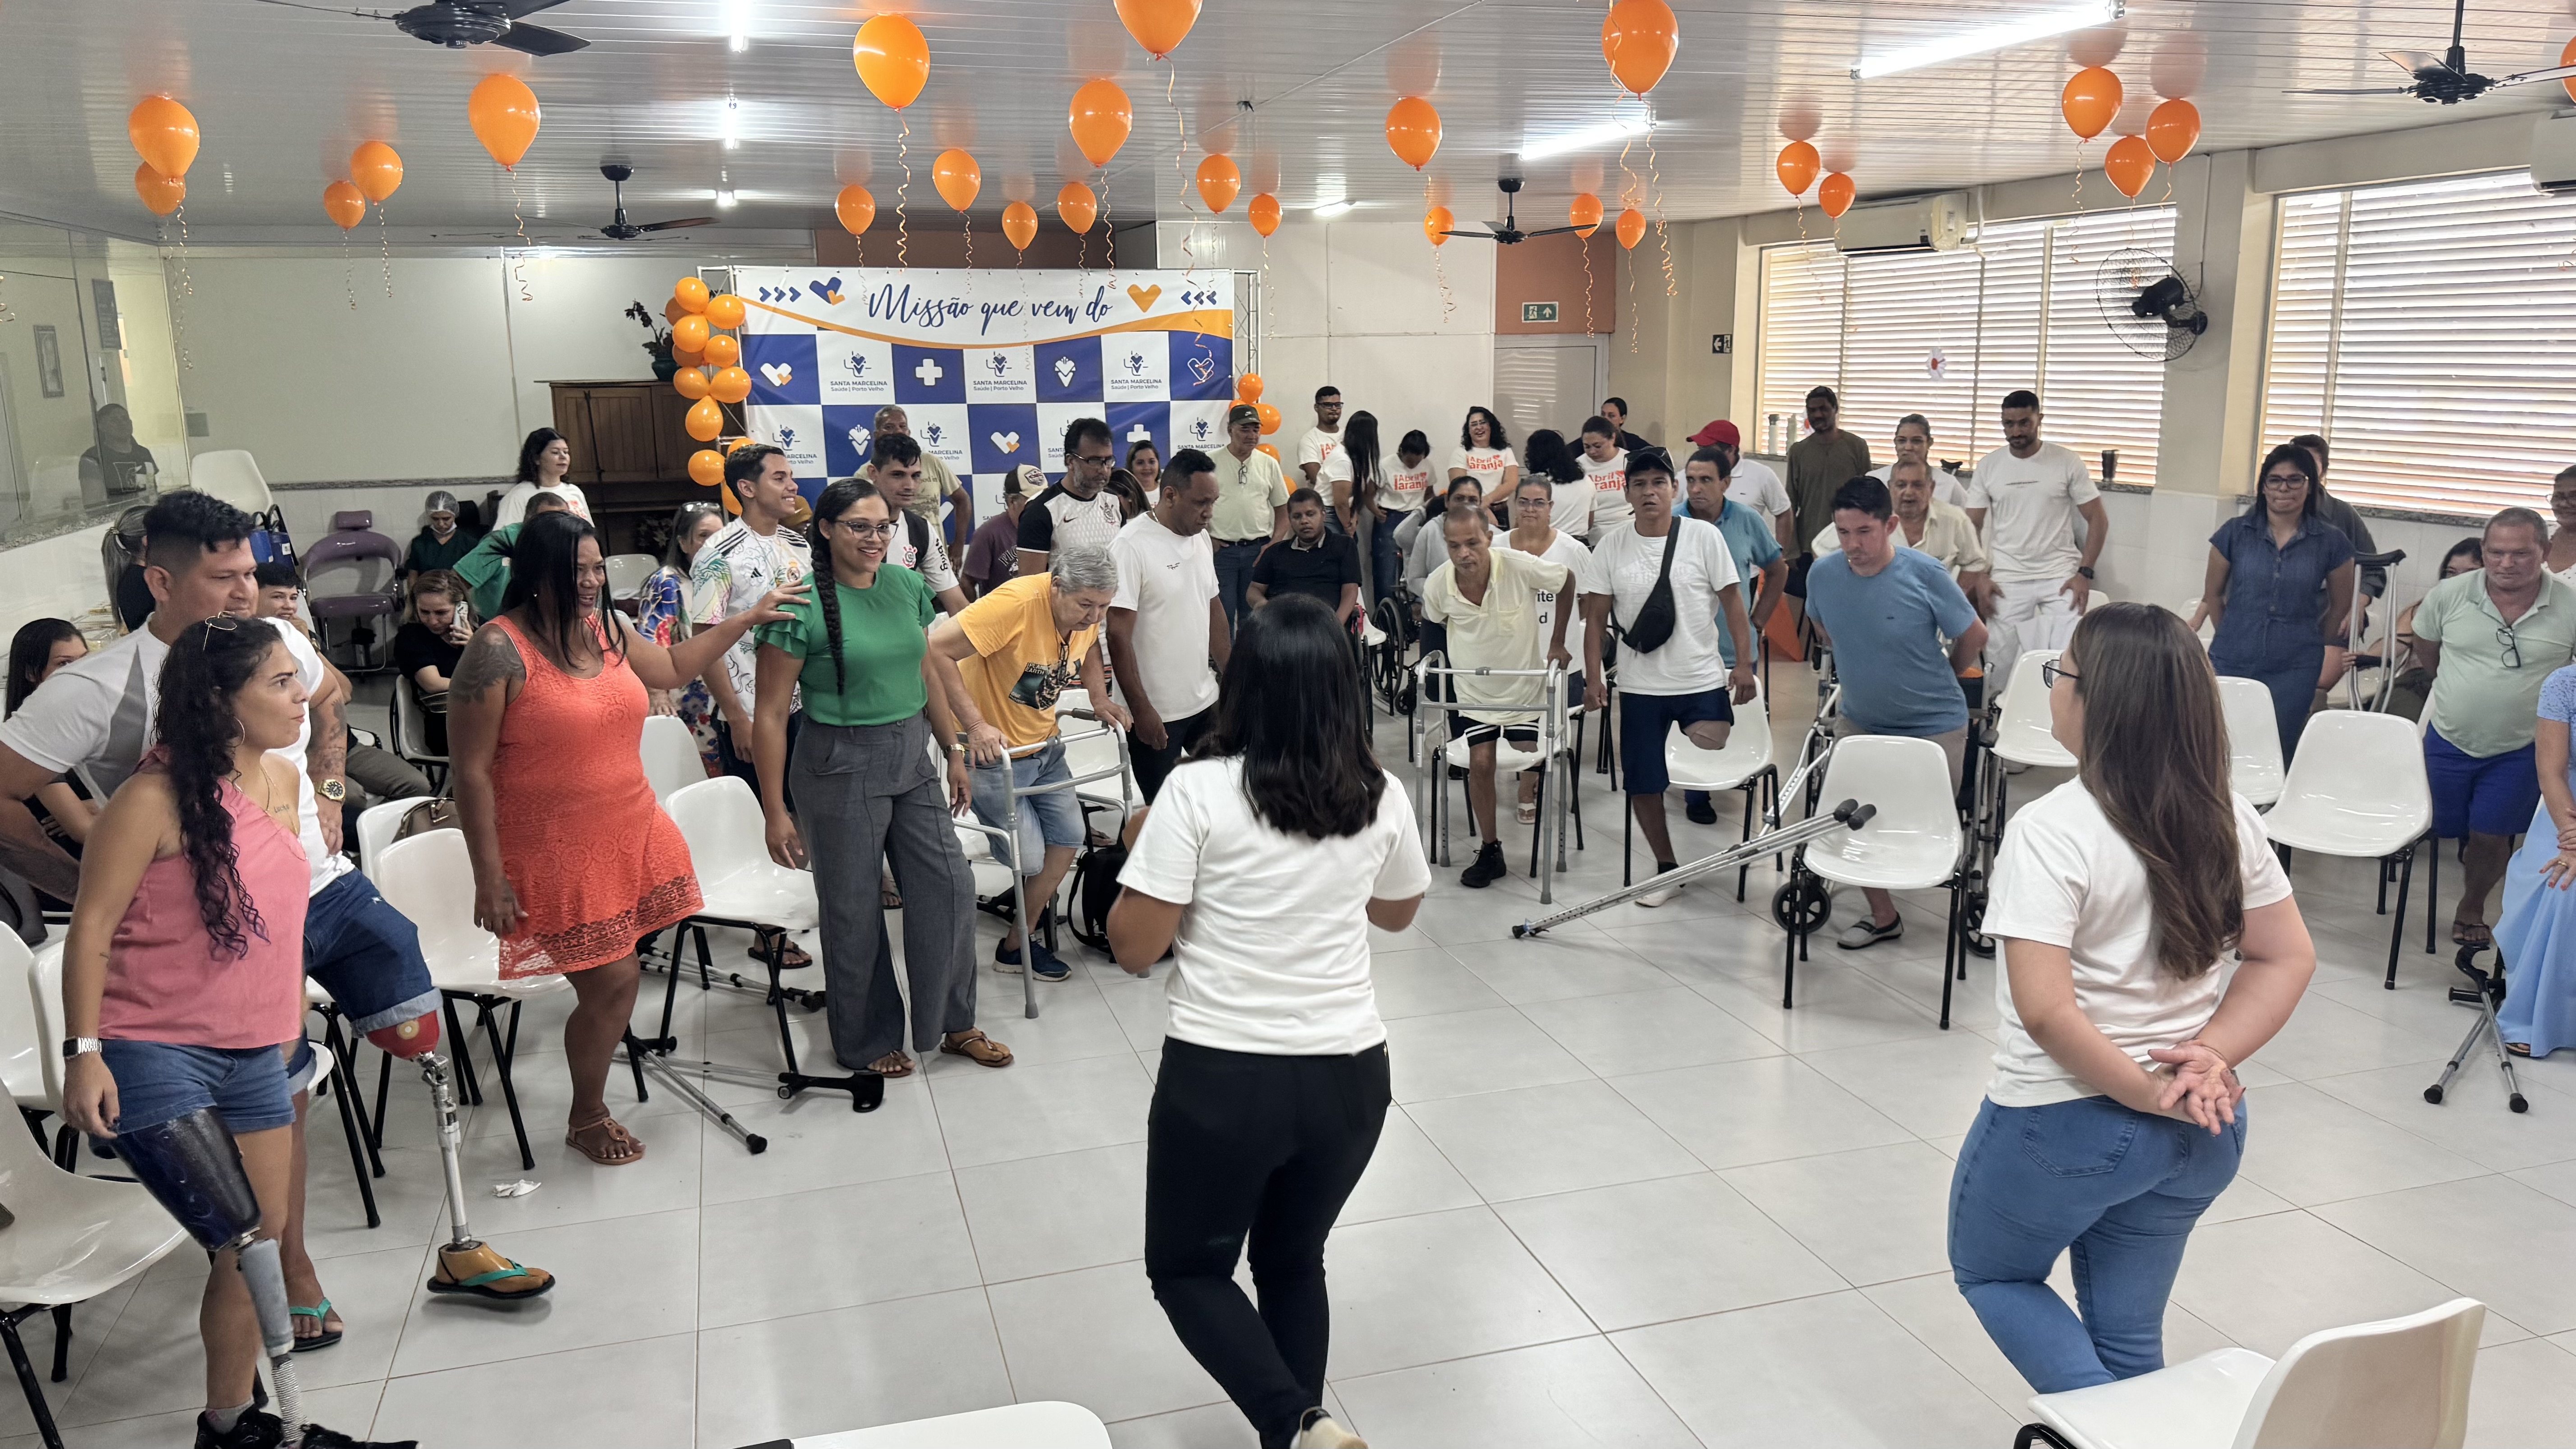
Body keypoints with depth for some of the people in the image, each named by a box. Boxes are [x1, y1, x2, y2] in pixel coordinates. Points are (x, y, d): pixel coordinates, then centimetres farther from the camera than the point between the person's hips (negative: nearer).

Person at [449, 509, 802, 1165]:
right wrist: (489, 878, -15)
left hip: (630, 835, 7)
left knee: (615, 979, 8)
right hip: (556, 855, -6)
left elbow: (671, 668, 24)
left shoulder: (605, 627, 4)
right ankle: (586, 1120, 24)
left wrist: (748, 617, 21)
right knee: (612, 981, -2)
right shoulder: (500, 649, -17)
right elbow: (472, 771, -15)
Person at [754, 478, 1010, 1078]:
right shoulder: (802, 606, -15)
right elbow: (771, 714, -13)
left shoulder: (908, 587, 2)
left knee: (950, 886, 7)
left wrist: (954, 750, 15)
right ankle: (868, 1042, 28)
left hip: (912, 756, 5)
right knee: (853, 909, 8)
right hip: (841, 767, -5)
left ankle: (953, 1022, 27)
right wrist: (775, 811, -13)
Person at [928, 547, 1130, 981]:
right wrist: (975, 725, -33)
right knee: (1029, 859, -9)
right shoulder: (1017, 602, -30)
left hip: (1043, 745, 8)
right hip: (992, 749, -7)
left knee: (1069, 835, 4)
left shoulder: (1086, 609, -5)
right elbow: (936, 648, -34)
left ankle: (1018, 942, 19)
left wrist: (1099, 699, 6)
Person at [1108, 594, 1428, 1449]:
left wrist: (1145, 852, 7)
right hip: (1350, 1075, 4)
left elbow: (1135, 948, -10)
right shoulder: (1381, 798, 0)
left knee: (1187, 1269, 16)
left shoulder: (1199, 790, -13)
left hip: (1221, 1078, -4)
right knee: (1294, 1262, 25)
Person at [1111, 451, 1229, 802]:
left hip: (1205, 701, 7)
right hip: (1155, 713, -7)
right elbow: (1119, 636, -18)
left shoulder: (1201, 539, 8)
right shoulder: (1132, 546, -16)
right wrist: (1141, 711, -19)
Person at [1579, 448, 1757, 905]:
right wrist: (1593, 678, -6)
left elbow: (1733, 601, -1)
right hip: (1639, 687, 2)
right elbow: (1596, 618, 2)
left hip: (1704, 682, -2)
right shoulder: (1611, 546, 1)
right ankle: (1667, 869, 22)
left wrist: (1744, 663, -7)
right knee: (1643, 785, 4)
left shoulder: (1704, 536, -3)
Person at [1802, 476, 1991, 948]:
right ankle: (1883, 916, 23)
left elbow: (1974, 636, -8)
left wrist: (1936, 678, 7)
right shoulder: (1823, 573, -11)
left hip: (1933, 726, -3)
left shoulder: (1924, 574, -22)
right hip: (1859, 721, 4)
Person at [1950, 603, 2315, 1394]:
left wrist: (2151, 1094, -16)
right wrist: (2209, 1056, -6)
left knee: (1991, 1272, 22)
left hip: (2065, 1124, -6)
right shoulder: (2227, 818, -2)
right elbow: (2288, 958, 4)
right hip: (2203, 1129, 6)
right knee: (2128, 1331, 21)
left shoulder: (2049, 830, -22)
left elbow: (2046, 1008, -28)